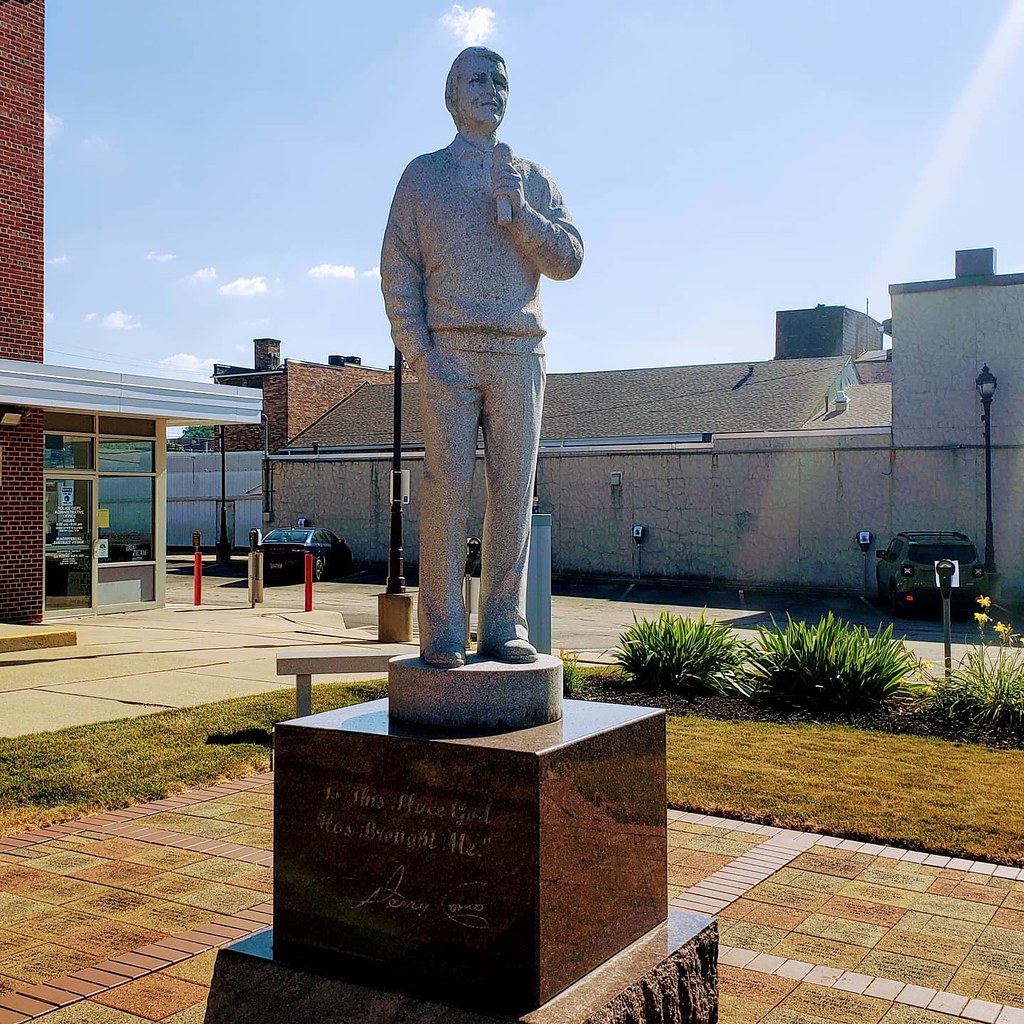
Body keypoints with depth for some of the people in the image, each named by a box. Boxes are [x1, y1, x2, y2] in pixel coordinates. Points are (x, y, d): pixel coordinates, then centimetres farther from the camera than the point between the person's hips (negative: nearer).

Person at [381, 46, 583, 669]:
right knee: (447, 488, -6)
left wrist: (519, 213, -8)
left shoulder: (534, 179, 18)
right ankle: (442, 633, -1)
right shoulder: (423, 174, 11)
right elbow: (398, 270, 3)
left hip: (519, 354, 3)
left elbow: (568, 260, 8)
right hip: (448, 352, -2)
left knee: (513, 490, 0)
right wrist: (418, 352, -9)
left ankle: (504, 626, 7)